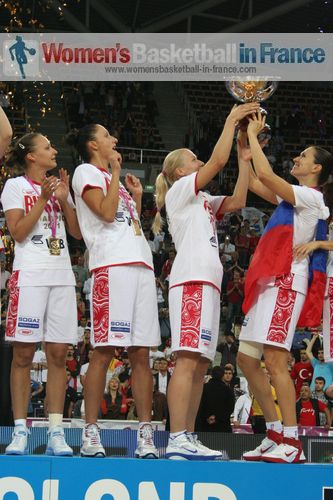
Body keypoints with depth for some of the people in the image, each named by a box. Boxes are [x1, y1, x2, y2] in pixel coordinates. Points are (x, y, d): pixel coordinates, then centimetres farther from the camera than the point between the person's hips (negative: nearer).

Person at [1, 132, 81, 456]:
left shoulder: (59, 186, 18)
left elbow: (77, 231, 11)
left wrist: (63, 199, 0)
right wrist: (43, 199, -11)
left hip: (62, 277, 5)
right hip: (30, 275, -5)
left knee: (58, 353, 0)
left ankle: (55, 433, -1)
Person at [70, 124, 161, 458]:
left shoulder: (113, 180, 28)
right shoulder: (86, 172, 4)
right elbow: (107, 212, -11)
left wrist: (137, 196, 23)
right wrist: (115, 172, -4)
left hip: (141, 267, 8)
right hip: (111, 266, -8)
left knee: (141, 353, 3)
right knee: (104, 351, -10)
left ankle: (145, 434, 2)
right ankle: (90, 433, -9)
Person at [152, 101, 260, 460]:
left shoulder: (203, 201, 28)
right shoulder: (180, 190, 4)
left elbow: (237, 201, 18)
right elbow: (218, 161, -5)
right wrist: (231, 120, 3)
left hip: (207, 281, 10)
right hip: (192, 279, -10)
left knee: (200, 363, 5)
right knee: (188, 359, -18)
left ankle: (187, 439, 3)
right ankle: (177, 440, -26)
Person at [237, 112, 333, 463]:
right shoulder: (292, 197, 20)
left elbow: (264, 173, -17)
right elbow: (252, 182, 27)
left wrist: (253, 134, -7)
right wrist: (244, 145, 19)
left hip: (285, 282, -10)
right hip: (267, 282, 10)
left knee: (274, 360, -17)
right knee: (246, 359, 8)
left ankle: (291, 442, -17)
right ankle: (275, 434, 12)